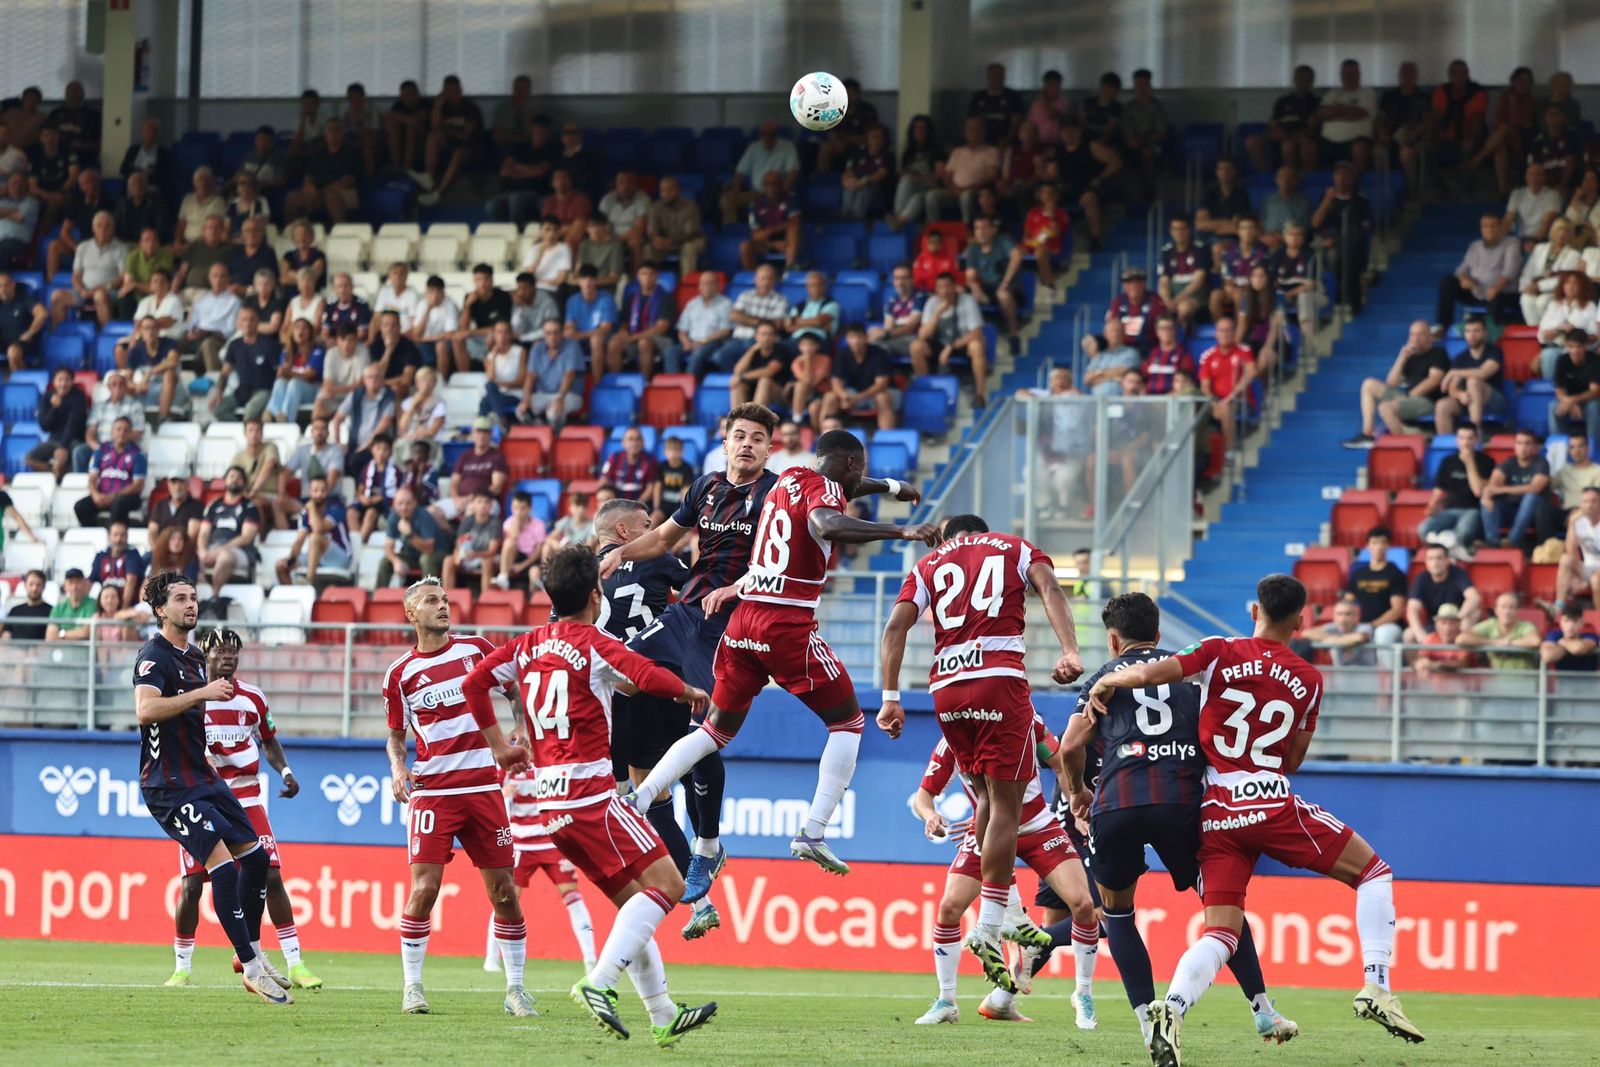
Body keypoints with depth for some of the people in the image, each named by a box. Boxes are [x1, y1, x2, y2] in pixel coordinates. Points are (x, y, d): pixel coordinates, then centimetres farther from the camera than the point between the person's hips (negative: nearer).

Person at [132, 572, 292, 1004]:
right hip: (169, 787, -10)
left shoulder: (194, 657, 16)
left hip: (202, 779, 10)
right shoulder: (154, 657, -13)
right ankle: (251, 969, -14)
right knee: (223, 865, -17)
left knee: (255, 857, 8)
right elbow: (146, 709, -31)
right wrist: (202, 693, -31)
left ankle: (255, 957, 18)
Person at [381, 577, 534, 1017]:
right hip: (432, 790, -1)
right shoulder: (400, 674, 4)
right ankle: (412, 985, 0)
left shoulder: (476, 649, 4)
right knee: (424, 887, -12)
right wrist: (397, 768, -5)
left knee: (504, 890, 0)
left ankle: (515, 988, 9)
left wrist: (514, 746, 3)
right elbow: (396, 735, 14)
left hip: (484, 787, 1)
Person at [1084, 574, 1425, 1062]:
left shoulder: (1221, 653, 3)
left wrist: (1102, 685, 11)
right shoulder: (1308, 679, 7)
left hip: (1216, 815, 2)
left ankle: (1174, 1006, -26)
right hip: (1271, 801, -2)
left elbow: (1148, 674, -8)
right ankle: (1376, 988, -2)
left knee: (1219, 934, 3)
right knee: (1373, 872, 13)